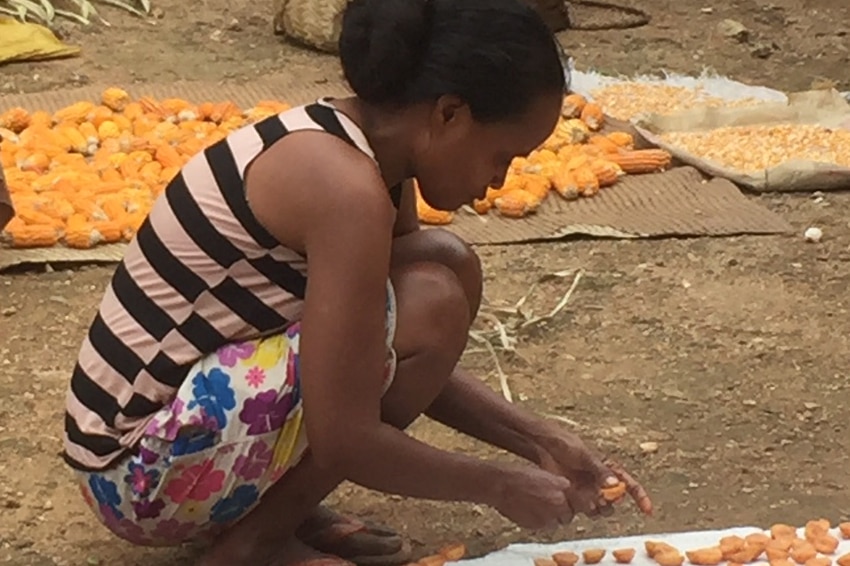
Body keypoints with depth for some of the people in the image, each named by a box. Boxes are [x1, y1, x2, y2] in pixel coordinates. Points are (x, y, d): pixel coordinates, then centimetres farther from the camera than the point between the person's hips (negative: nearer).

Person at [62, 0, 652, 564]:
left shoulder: (366, 151, 4)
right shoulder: (345, 188, -25)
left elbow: (419, 370, 15)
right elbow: (345, 439, -24)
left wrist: (540, 440, 5)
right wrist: (498, 484, -11)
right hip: (144, 471, -9)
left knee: (448, 268, 5)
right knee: (431, 309, -19)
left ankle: (278, 506, 7)